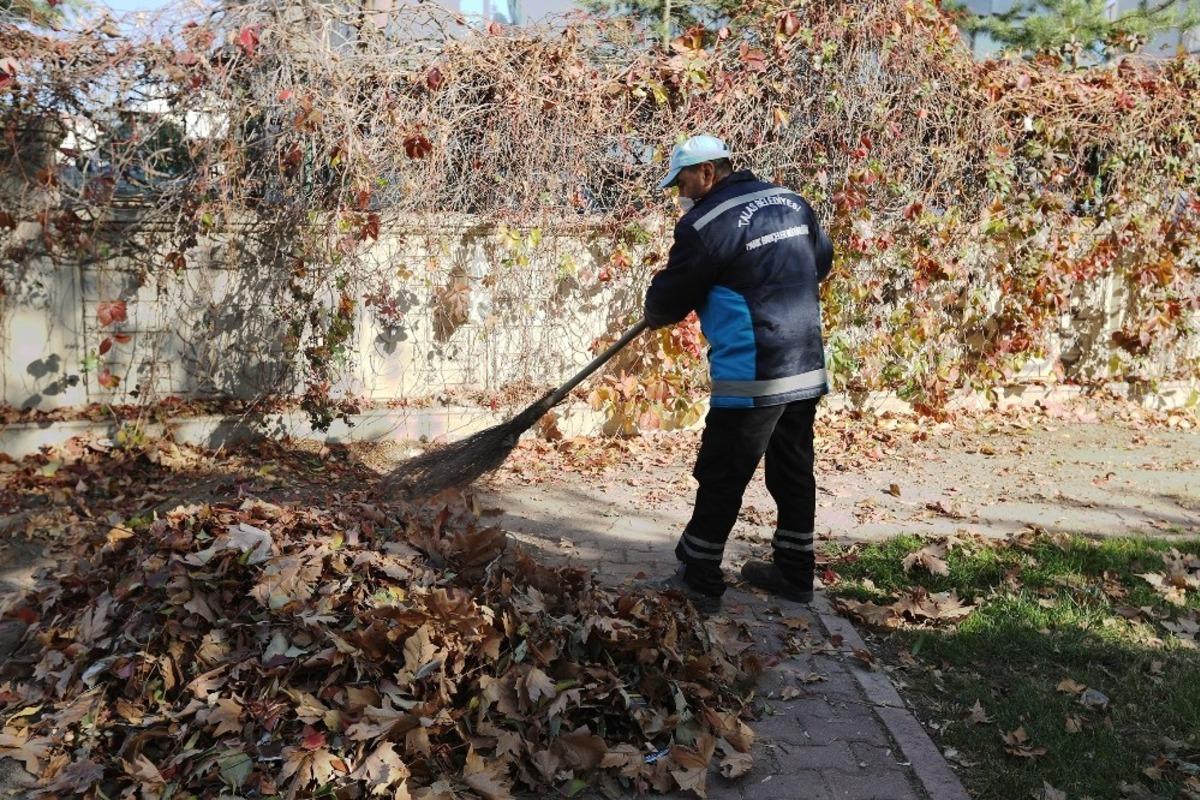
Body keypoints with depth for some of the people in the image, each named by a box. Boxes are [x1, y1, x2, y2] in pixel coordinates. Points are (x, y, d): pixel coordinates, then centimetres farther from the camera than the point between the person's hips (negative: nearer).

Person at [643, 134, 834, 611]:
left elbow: (668, 299, -7)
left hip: (752, 378, -8)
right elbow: (822, 263, 23)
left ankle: (699, 580, 14)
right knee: (793, 472, 17)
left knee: (721, 479, 4)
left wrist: (656, 315, 15)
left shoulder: (707, 224, -14)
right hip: (807, 369, 8)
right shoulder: (792, 203, 10)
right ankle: (794, 573, 28)